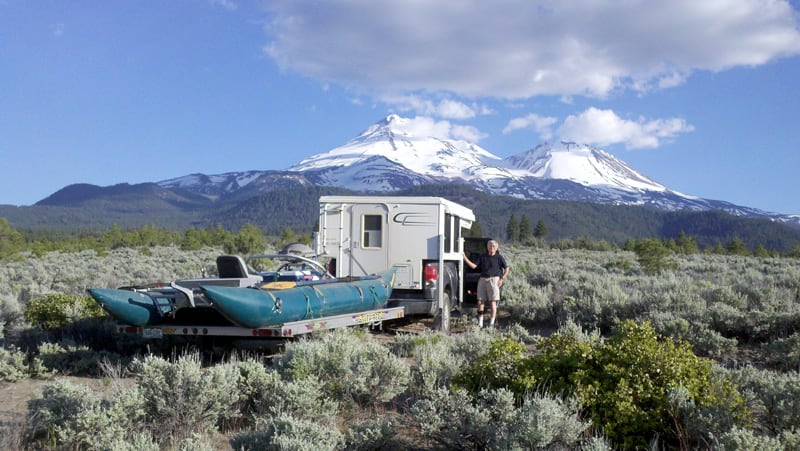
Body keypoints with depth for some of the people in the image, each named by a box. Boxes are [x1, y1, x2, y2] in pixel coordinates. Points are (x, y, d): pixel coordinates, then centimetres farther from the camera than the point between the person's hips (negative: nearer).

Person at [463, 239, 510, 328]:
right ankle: (480, 323, 10)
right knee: (480, 301, 1)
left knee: (493, 302, -3)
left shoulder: (499, 257, 0)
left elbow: (507, 269, 4)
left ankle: (492, 323, 5)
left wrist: (502, 279, -6)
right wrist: (465, 258, -4)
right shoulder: (482, 257, 10)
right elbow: (474, 266, 5)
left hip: (493, 280, -4)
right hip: (482, 279, 4)